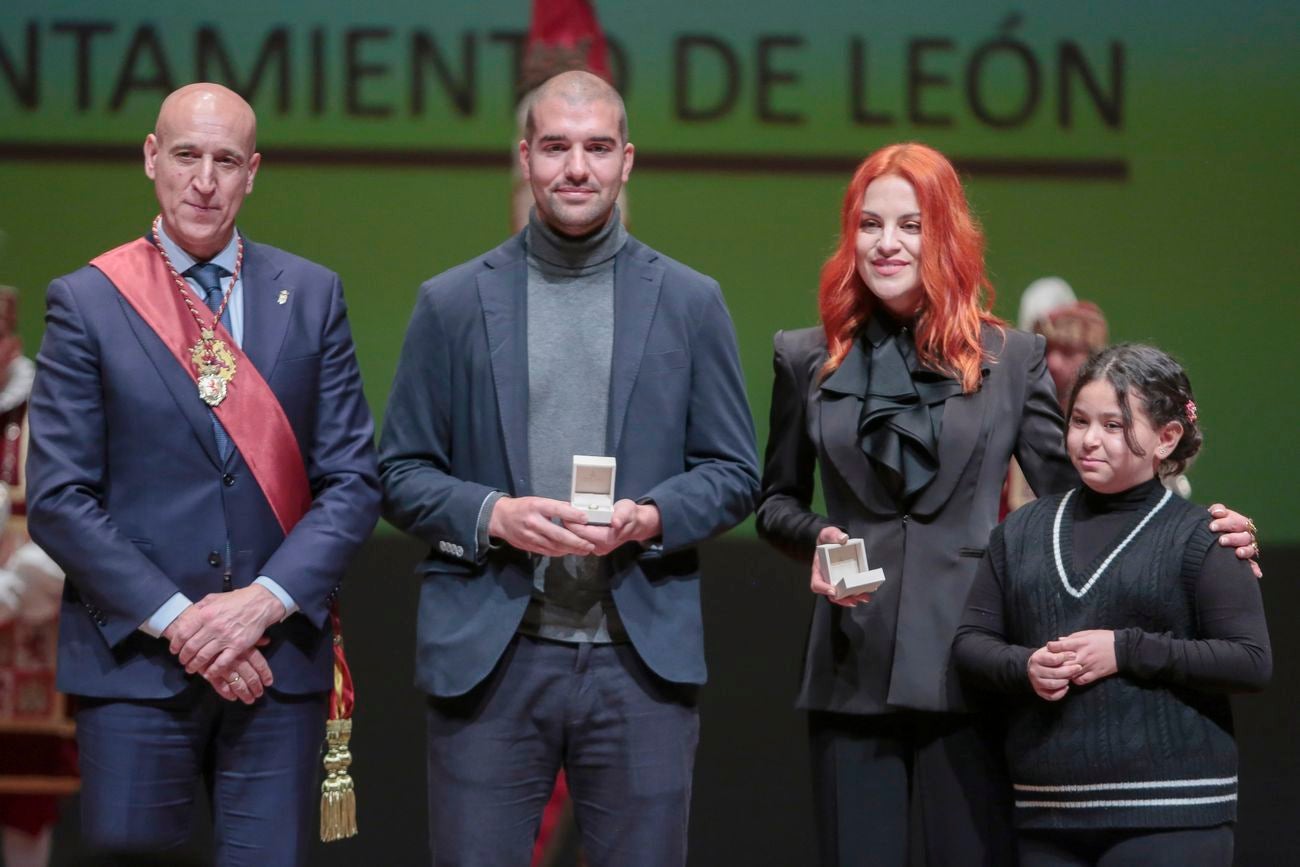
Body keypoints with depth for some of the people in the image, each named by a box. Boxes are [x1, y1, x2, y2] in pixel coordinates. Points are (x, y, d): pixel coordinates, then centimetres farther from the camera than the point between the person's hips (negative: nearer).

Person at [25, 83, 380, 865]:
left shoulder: (312, 295, 8)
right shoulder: (87, 302, 1)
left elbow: (353, 477, 4)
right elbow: (58, 499, -3)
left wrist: (267, 600, -10)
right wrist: (175, 620, -12)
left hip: (279, 660, 2)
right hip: (134, 664, -2)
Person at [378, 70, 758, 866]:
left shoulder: (690, 303, 8)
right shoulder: (452, 304, 7)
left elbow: (735, 472, 9)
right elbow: (401, 473, 7)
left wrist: (647, 518, -10)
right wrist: (491, 515, -12)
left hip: (643, 658, 1)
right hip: (488, 659, 0)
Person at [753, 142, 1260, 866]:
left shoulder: (1011, 358, 6)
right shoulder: (808, 360, 10)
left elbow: (1074, 488, 4)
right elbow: (778, 501, 18)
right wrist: (817, 538, -5)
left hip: (970, 671, -1)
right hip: (853, 671, 1)